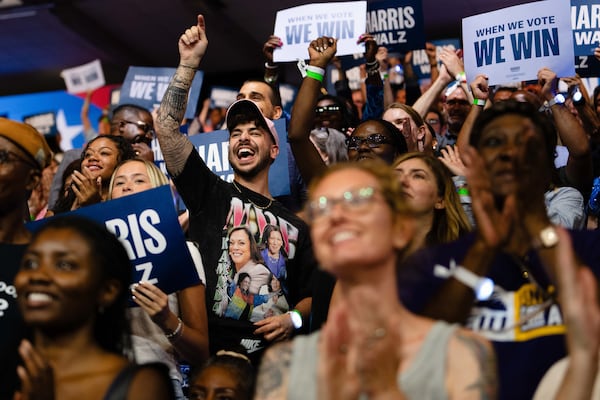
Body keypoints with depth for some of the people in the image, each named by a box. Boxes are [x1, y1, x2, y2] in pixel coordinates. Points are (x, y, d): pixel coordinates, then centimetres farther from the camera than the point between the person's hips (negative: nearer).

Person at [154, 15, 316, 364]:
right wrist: (189, 63, -2)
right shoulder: (212, 195, 11)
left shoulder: (296, 226, 18)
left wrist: (293, 319, -4)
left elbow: (310, 294, 18)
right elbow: (167, 126, 2)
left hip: (271, 356, 2)